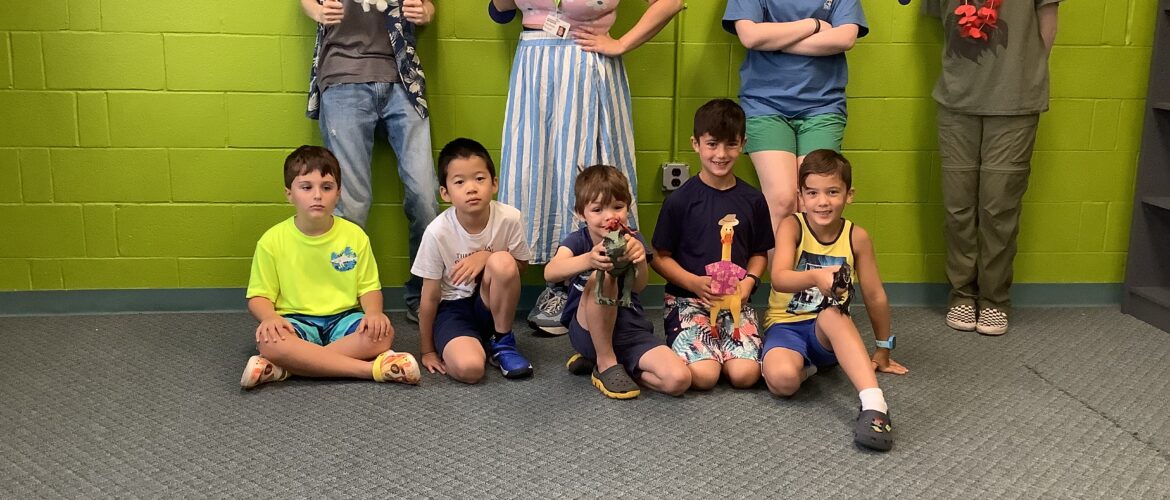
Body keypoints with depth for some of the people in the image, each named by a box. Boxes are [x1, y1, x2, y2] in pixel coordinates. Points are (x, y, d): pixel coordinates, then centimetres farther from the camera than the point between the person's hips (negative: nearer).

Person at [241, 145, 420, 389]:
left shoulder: (354, 235, 1)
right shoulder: (272, 240, -2)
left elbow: (369, 287, 6)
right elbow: (259, 296, 1)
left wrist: (374, 313, -17)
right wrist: (270, 317, -22)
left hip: (343, 318, 2)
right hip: (296, 321, -1)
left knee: (382, 334, -29)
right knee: (269, 341, -36)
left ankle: (284, 369, -30)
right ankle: (373, 368, -34)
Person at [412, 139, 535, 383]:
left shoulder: (509, 218, -17)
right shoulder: (437, 232, -20)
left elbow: (520, 265, 0)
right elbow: (430, 297, -10)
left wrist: (486, 256, -20)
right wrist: (428, 351, -2)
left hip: (491, 303, 4)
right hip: (453, 307, -4)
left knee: (502, 262, -30)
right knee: (468, 368, -33)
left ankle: (502, 342, -7)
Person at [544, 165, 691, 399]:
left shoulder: (632, 240, -1)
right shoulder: (578, 240, -6)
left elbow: (639, 286, -21)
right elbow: (550, 273, -29)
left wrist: (640, 259, -45)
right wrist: (588, 260, -49)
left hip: (631, 329, 2)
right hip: (588, 332, -2)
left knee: (679, 380, -22)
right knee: (602, 276, -31)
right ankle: (606, 364, -15)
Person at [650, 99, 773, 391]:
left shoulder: (753, 200, 5)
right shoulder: (680, 200, -4)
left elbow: (760, 252, 15)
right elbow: (660, 257, 0)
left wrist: (749, 281, -6)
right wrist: (695, 282, -15)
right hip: (688, 300, -2)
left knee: (745, 374, -20)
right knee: (703, 375, -23)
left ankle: (717, 346, 11)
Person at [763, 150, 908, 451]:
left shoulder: (856, 237, -4)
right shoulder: (792, 226, -9)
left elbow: (875, 296, 6)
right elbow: (778, 279, -26)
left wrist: (882, 352, 12)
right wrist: (816, 277, -48)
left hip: (829, 333, 1)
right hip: (785, 325, 0)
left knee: (832, 313, -38)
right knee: (782, 380, -34)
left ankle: (874, 404, -47)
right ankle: (806, 367, 2)